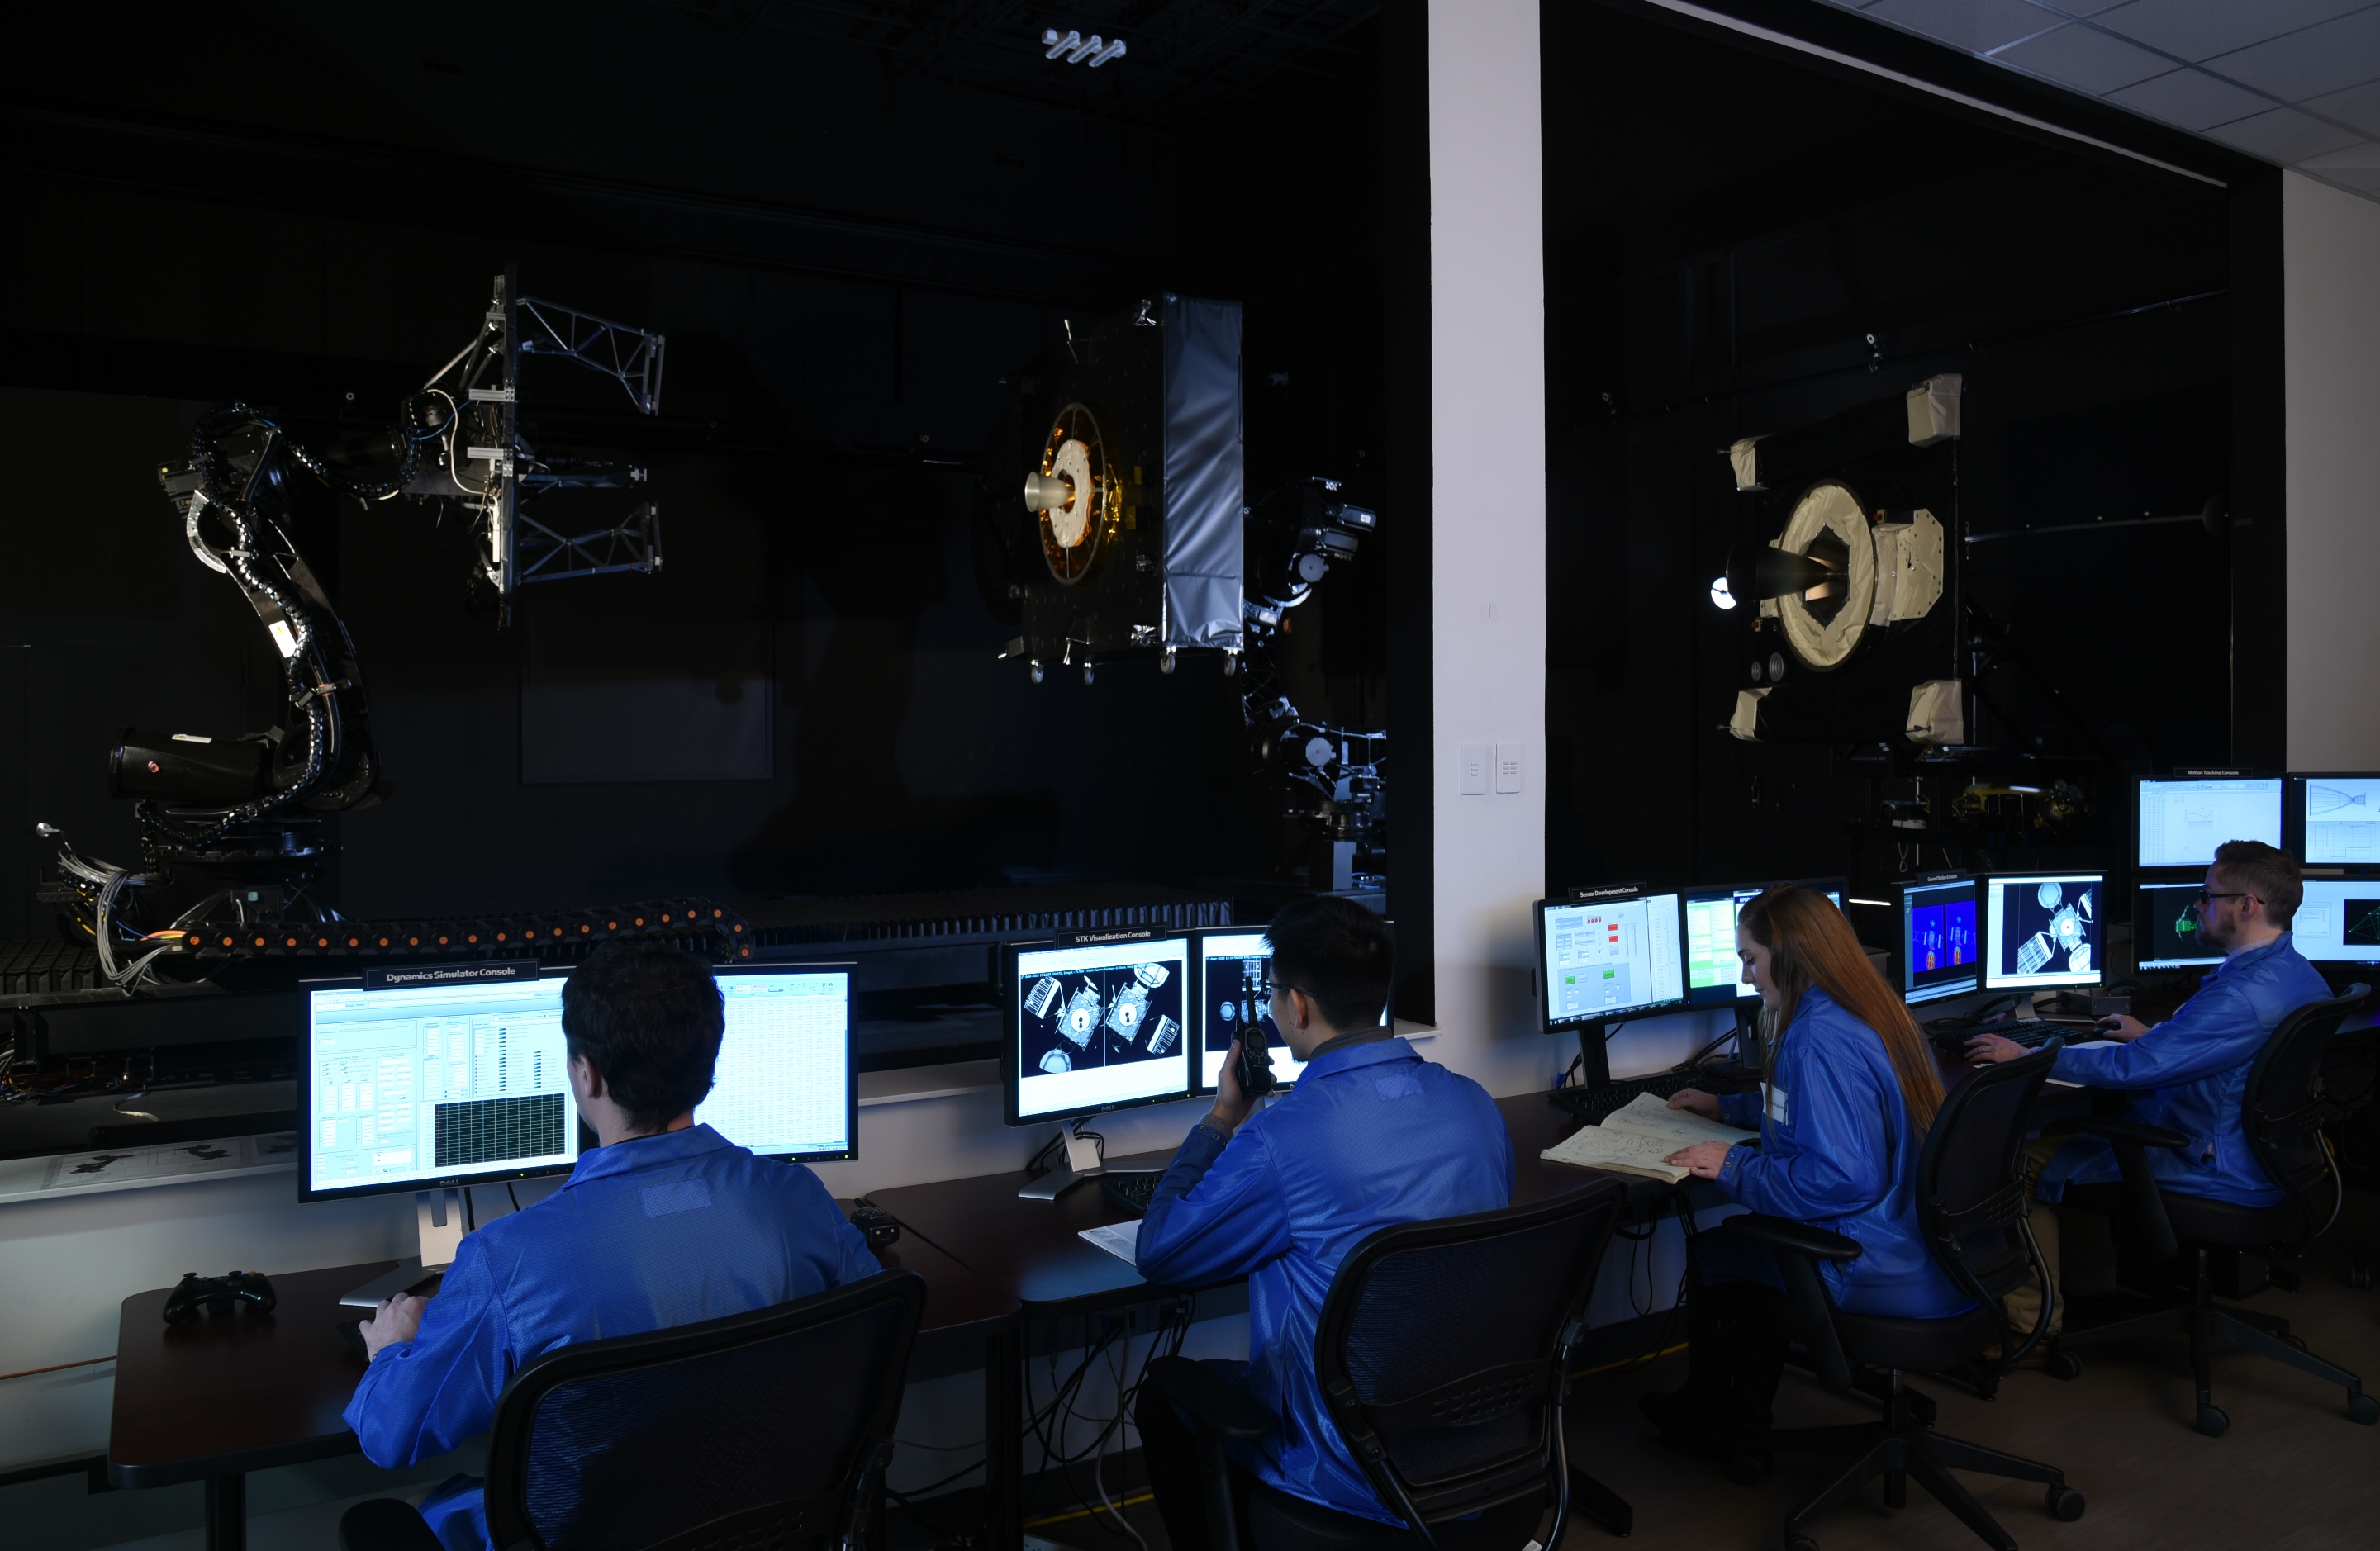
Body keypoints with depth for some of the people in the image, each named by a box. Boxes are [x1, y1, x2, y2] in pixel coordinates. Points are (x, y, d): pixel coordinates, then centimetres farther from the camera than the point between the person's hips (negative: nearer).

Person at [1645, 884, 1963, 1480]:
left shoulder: (1819, 1039, -25)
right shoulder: (1870, 1012, 7)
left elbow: (1839, 1179, -29)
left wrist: (1733, 1166, -17)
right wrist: (1726, 1106, 28)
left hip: (1884, 1272, -9)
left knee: (1710, 1255, 11)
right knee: (1751, 1242, 23)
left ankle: (1706, 1417, 37)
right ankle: (1741, 1433, 31)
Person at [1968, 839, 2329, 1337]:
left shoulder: (2245, 994, -29)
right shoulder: (2302, 976, 4)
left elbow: (2129, 1067, -27)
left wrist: (2027, 1056, -18)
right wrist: (2153, 1035, 25)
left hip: (2222, 1174, -10)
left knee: (2027, 1160, -6)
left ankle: (2035, 1323, 5)